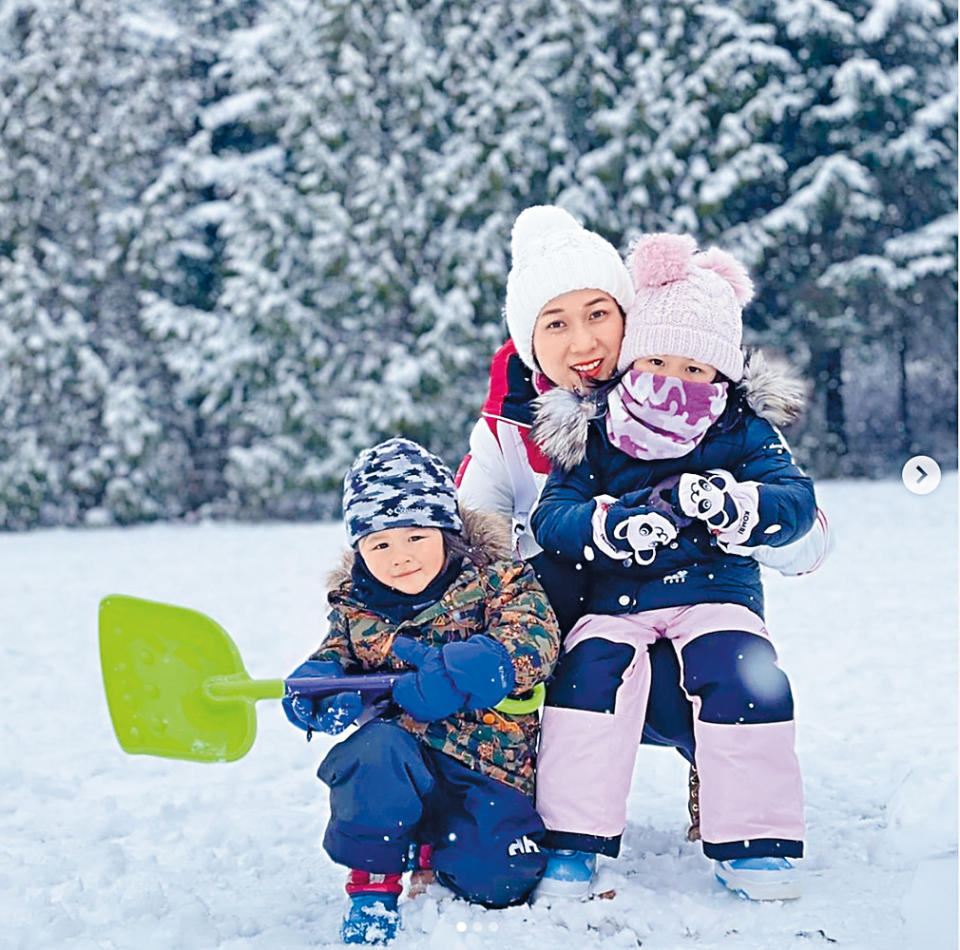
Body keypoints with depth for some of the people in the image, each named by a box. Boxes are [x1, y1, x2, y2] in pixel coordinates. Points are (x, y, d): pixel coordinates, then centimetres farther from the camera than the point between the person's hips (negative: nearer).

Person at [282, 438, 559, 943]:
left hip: (488, 767, -1)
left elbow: (534, 637, -17)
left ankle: (429, 846, 18)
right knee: (378, 746, -36)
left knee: (496, 880, -18)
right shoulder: (354, 605, 7)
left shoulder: (495, 581, -4)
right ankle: (373, 880, -12)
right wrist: (316, 682, -10)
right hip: (402, 759, 1)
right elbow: (336, 651, 16)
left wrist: (467, 669, -35)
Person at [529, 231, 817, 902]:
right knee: (589, 670, -26)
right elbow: (551, 516, -6)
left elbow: (796, 502, -9)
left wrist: (727, 500, -30)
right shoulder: (591, 432, 2)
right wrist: (614, 524, -28)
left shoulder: (745, 431, 2)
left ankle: (753, 840, -11)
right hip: (615, 597, 0)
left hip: (717, 589, 0)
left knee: (749, 678, -26)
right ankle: (574, 838, -16)